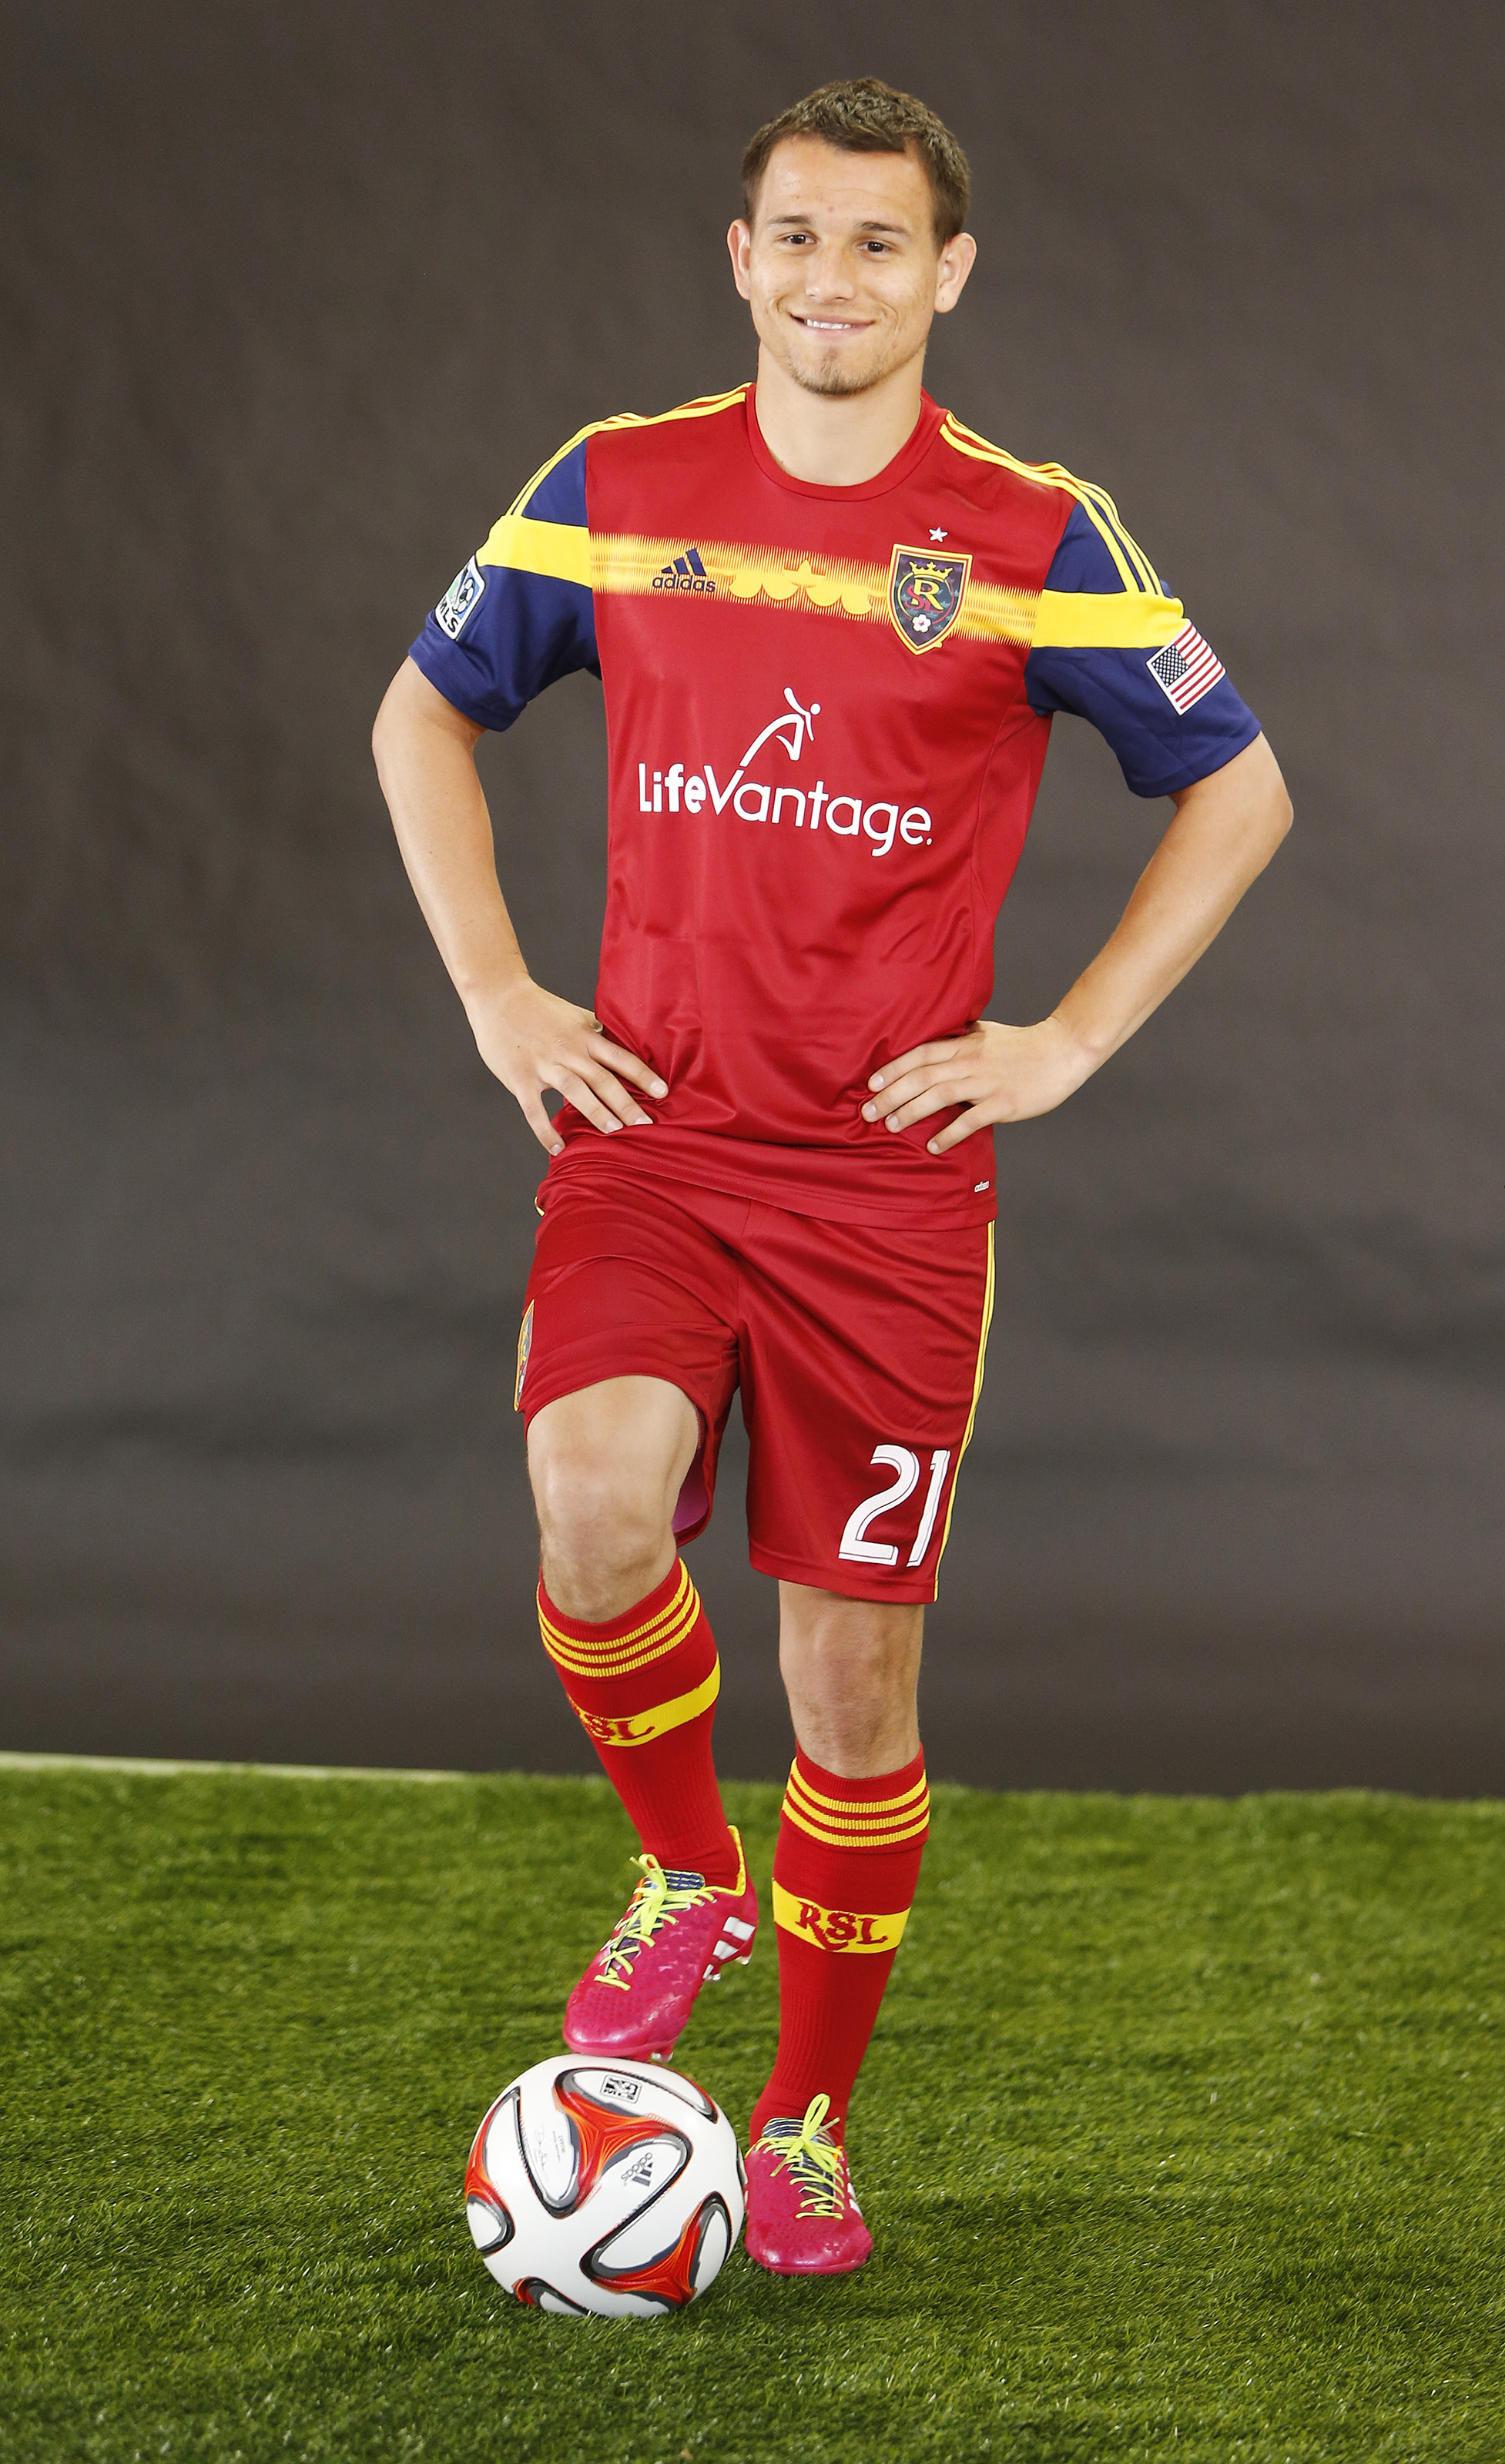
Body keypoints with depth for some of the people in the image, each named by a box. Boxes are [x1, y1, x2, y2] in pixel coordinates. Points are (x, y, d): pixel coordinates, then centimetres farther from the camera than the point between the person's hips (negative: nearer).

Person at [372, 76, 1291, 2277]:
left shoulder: (1037, 537, -1)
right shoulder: (618, 490, 4)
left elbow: (1238, 791, 8)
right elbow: (424, 713, 17)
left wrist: (1066, 1044, 0)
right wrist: (495, 994, 6)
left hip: (894, 1170, -1)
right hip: (648, 1132, 1)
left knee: (856, 1665, 2)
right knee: (596, 1506, -26)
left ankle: (811, 2130, 21)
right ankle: (685, 1875, 4)